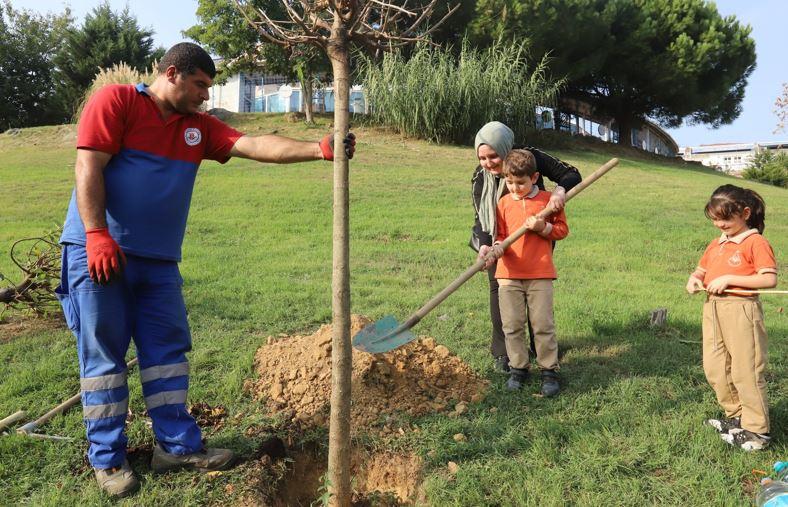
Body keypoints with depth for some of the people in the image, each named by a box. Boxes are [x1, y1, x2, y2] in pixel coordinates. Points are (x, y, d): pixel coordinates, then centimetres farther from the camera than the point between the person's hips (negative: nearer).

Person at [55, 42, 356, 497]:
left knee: (168, 349, 7)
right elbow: (88, 167, -12)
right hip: (100, 251, -6)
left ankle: (178, 445, 18)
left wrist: (318, 149, -13)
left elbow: (256, 145, 0)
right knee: (103, 354, 1)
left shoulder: (199, 127, 12)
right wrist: (97, 236, -21)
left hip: (159, 259, 6)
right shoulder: (116, 100, -4)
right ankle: (107, 459, 13)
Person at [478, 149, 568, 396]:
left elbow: (562, 229, 7)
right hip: (509, 273, 2)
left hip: (540, 274, -2)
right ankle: (518, 368, 19)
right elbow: (501, 235, 10)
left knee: (543, 324, 0)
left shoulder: (548, 200, 2)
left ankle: (549, 370, 14)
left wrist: (542, 227, -11)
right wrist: (496, 249, -11)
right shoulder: (503, 203, 7)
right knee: (512, 325, 5)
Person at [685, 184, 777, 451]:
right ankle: (735, 416, 31)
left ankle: (756, 430, 10)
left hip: (741, 311, -8)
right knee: (715, 370, 14)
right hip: (712, 310, 8)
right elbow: (701, 270, 23)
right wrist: (694, 279, -1)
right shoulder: (716, 244, 14)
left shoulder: (755, 242, -9)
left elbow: (770, 279, -17)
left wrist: (728, 279, -19)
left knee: (745, 371, -3)